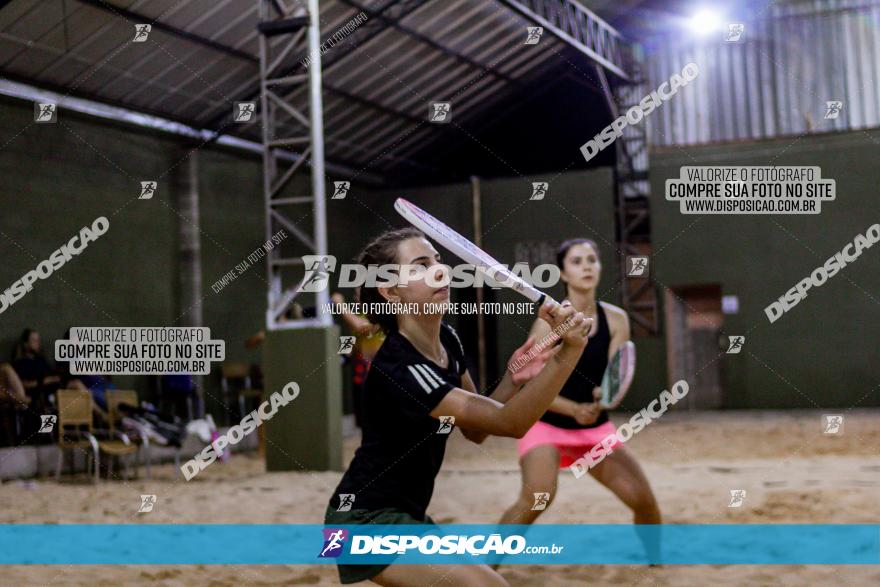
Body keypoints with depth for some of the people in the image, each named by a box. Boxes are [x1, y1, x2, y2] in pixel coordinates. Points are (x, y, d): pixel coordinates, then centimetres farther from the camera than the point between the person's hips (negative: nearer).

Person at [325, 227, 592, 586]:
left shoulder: (447, 339, 1)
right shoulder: (398, 368, -26)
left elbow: (477, 428, 10)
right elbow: (510, 422, -30)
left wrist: (513, 378, -7)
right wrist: (570, 349, -39)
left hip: (407, 514, 10)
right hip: (368, 519, -10)